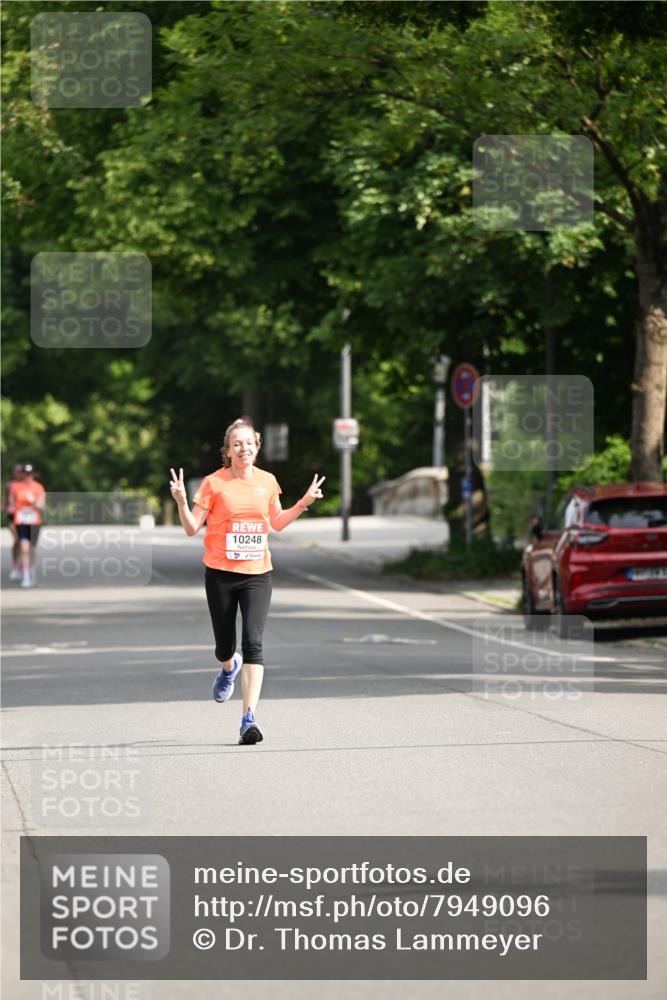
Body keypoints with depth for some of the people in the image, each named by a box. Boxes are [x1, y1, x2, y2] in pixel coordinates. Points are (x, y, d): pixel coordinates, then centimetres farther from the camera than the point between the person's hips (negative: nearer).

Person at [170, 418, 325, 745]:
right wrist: (181, 502, -21)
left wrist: (303, 503, 8)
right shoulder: (214, 483, -4)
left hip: (257, 573, 1)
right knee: (225, 646, 9)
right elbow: (192, 528, -4)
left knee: (253, 642, -14)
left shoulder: (268, 482, 6)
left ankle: (249, 718, -17)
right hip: (220, 574, -1)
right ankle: (229, 668, 50)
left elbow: (277, 523, 21)